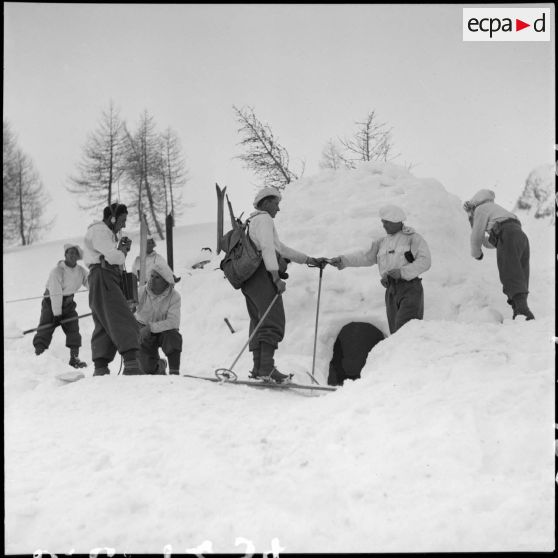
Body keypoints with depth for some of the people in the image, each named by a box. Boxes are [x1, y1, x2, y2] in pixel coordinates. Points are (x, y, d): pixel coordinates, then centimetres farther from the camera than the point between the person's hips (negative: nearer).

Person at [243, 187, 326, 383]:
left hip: (249, 279, 10)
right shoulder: (263, 218, 0)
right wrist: (277, 278, -21)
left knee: (259, 322, 8)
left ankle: (258, 368, 4)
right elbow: (267, 248, -15)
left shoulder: (252, 222, 31)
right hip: (262, 275, -10)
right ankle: (266, 368, -25)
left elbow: (281, 249, 32)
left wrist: (310, 260, 29)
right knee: (273, 321, -16)